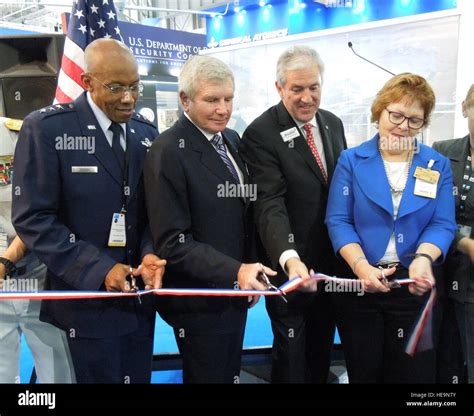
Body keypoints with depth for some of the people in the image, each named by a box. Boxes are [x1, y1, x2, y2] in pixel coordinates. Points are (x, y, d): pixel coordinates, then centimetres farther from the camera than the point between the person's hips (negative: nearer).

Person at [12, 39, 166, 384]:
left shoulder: (146, 132, 7)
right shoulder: (46, 128, -10)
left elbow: (150, 211, 9)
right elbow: (32, 218, -14)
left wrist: (150, 253, -11)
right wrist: (98, 270, -20)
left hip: (139, 302, 5)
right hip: (83, 301, -5)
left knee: (138, 378, 17)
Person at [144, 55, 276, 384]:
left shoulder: (231, 139, 6)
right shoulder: (168, 153, -18)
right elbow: (173, 242, -20)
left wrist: (250, 275, 10)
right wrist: (235, 272, -27)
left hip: (236, 294, 7)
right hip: (200, 302, -7)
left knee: (231, 374, 21)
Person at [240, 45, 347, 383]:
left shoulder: (333, 124, 5)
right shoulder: (260, 134, -17)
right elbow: (270, 204, -25)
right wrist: (289, 257, -39)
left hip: (332, 261, 6)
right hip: (291, 264, -6)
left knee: (323, 346, 21)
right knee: (292, 348, 9)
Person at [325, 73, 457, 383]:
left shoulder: (438, 166, 5)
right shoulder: (352, 160, 0)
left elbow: (442, 224, -1)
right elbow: (338, 220, -6)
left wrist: (423, 258, -23)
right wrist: (361, 266, -22)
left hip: (415, 287, 1)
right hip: (360, 284, -1)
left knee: (416, 372, 8)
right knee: (364, 373, 14)